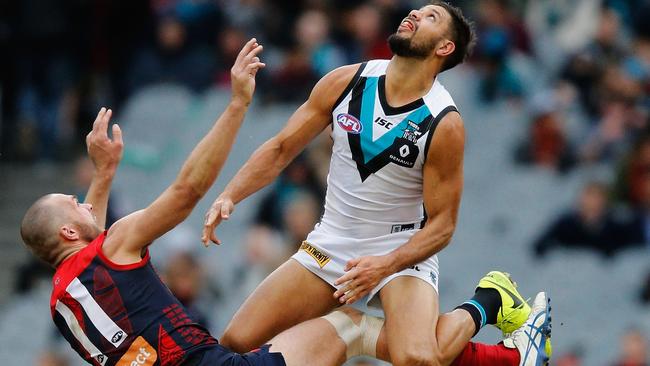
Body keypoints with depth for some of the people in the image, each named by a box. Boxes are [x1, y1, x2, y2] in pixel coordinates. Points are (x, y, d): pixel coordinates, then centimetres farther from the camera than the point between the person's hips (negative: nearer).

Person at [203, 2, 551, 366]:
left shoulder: (445, 123, -17)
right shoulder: (345, 83, -6)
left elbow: (442, 225, -13)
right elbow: (281, 149, 1)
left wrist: (386, 265, -29)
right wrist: (229, 196, -13)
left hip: (402, 252, -4)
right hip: (332, 244, 4)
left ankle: (487, 304, 0)